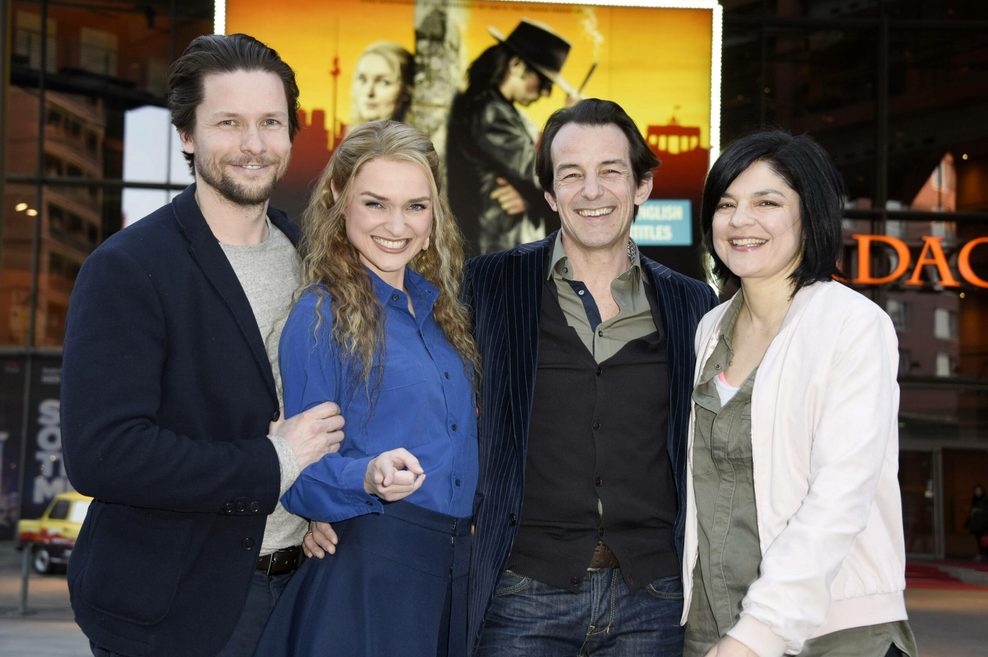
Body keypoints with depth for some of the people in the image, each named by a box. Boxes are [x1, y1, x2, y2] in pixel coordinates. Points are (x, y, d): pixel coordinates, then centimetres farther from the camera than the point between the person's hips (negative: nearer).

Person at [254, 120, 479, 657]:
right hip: (368, 565, -7)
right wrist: (368, 477, -28)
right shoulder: (322, 313, -9)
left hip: (454, 568, 7)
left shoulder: (437, 307, 12)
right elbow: (300, 475, -11)